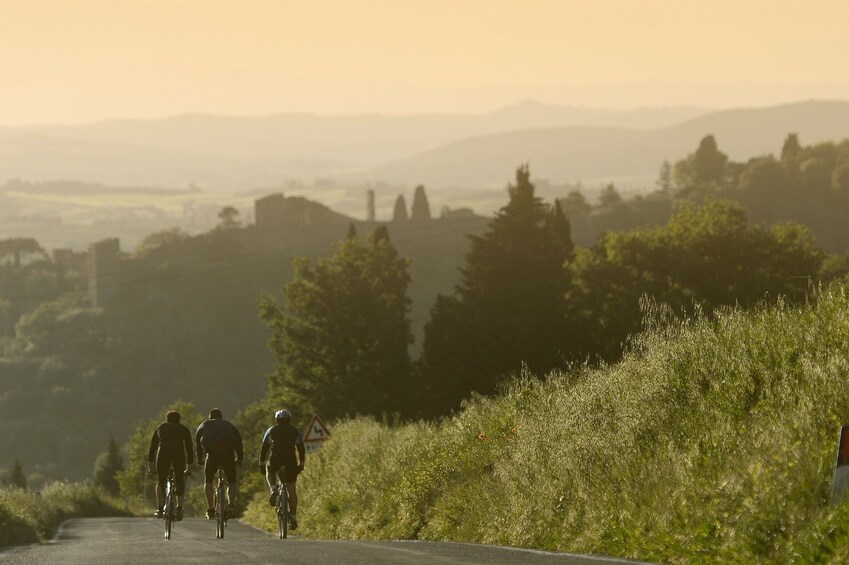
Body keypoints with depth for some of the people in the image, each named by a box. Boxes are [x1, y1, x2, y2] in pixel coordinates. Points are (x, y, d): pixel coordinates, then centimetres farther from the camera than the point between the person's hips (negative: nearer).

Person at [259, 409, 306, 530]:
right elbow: (301, 449, 15)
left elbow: (264, 448, 18)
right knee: (291, 489, 9)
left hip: (276, 458, -1)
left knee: (269, 471, 33)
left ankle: (273, 490, 5)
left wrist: (261, 465, 24)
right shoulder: (296, 431, 18)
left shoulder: (271, 430, 19)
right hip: (291, 460, 1)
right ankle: (293, 517, 5)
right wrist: (301, 464, 22)